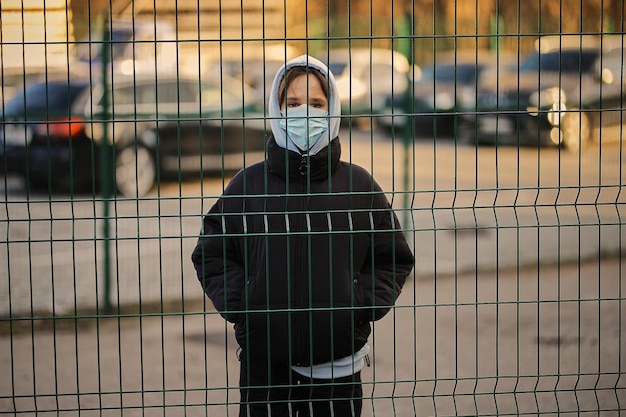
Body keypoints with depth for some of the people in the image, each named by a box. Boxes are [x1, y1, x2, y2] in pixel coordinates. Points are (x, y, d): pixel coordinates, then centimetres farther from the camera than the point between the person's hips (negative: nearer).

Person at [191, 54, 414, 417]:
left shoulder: (359, 185, 3)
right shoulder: (247, 185, 1)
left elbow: (394, 260, 9)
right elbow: (211, 254, 8)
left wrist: (361, 308, -3)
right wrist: (239, 306, -5)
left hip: (337, 361, 0)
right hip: (263, 361, 0)